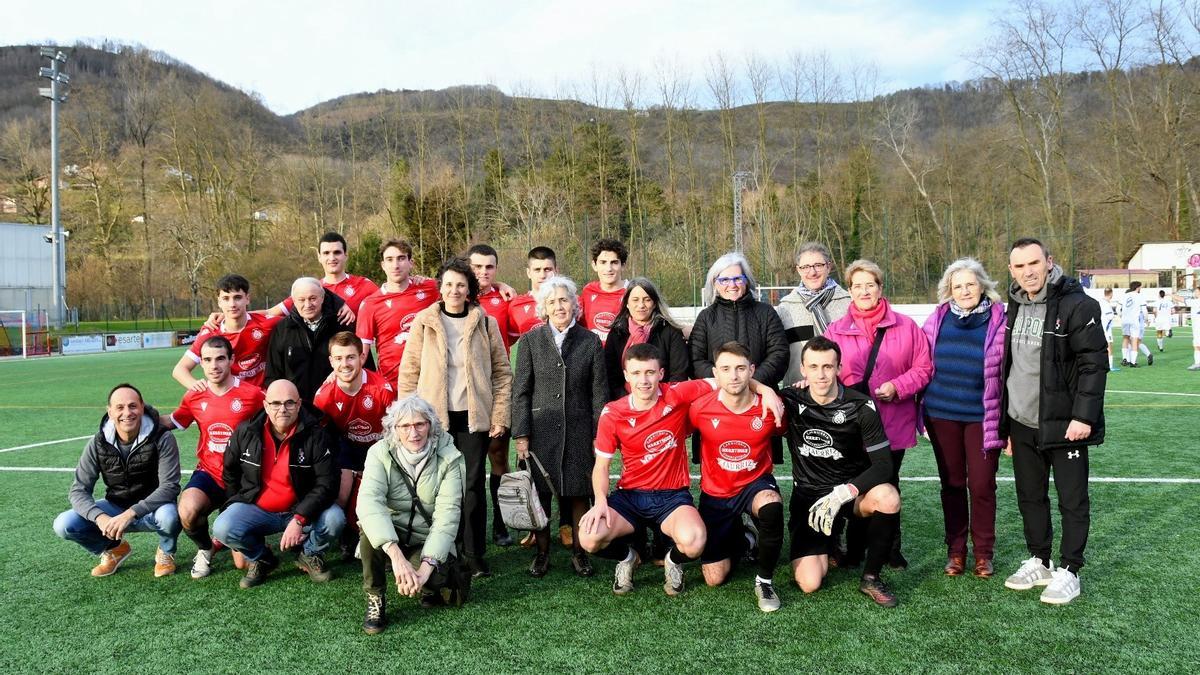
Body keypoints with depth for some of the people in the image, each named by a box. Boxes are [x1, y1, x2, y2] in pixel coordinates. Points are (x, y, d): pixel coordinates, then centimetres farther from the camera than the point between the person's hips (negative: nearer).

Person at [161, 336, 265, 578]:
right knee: (187, 512, -33)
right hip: (209, 473, 2)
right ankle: (205, 548, 3)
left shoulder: (252, 394, -11)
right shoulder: (194, 397, 1)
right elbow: (173, 422, 20)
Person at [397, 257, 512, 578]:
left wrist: (499, 417, -1)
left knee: (473, 485, 3)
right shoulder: (424, 322, 3)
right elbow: (409, 372, 4)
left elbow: (502, 372, 5)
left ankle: (474, 555, 12)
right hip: (433, 417, 0)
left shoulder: (485, 323, 4)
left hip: (473, 418, 0)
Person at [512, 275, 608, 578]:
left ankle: (579, 551, 20)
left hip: (579, 431, 0)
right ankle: (542, 552, 19)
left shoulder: (590, 342, 4)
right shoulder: (530, 341, 3)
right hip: (541, 430, 0)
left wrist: (599, 435, 0)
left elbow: (599, 393, 5)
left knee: (579, 492, 6)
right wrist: (521, 434, -4)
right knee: (539, 493, 4)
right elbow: (520, 391, 1)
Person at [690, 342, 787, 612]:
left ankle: (765, 581, -15)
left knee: (772, 507, -40)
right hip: (715, 494, 1)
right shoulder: (700, 408, -17)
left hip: (756, 484, -1)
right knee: (714, 579, 3)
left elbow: (783, 432, 10)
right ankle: (737, 538, 38)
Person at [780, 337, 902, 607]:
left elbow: (883, 464, -16)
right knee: (809, 584, -16)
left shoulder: (860, 407, -12)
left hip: (851, 491, 0)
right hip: (808, 497, 0)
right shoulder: (790, 401, -8)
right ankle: (825, 545, 22)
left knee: (888, 498, -36)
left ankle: (871, 578, -12)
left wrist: (842, 494, -29)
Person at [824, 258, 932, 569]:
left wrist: (897, 386, -12)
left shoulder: (905, 326, 2)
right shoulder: (836, 330, 4)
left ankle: (891, 548, 25)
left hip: (894, 424, 0)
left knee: (889, 486, 12)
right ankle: (854, 549, 20)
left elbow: (923, 367, 2)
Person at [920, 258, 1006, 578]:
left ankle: (983, 552, 19)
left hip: (982, 417, -2)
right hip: (942, 414, 3)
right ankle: (955, 549, 23)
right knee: (952, 483, 11)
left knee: (982, 484, 3)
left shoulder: (999, 321, -5)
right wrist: (923, 408, 8)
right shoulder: (938, 319, 3)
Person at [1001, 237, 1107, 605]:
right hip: (1023, 424, 7)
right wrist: (1006, 424, 16)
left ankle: (1069, 571, 15)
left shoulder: (1077, 305, -12)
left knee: (1072, 501, 4)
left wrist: (1084, 416, -21)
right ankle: (1039, 561, 29)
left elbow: (1093, 364, -15)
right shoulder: (1015, 308, 10)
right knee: (1030, 497, 15)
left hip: (1064, 424, -6)